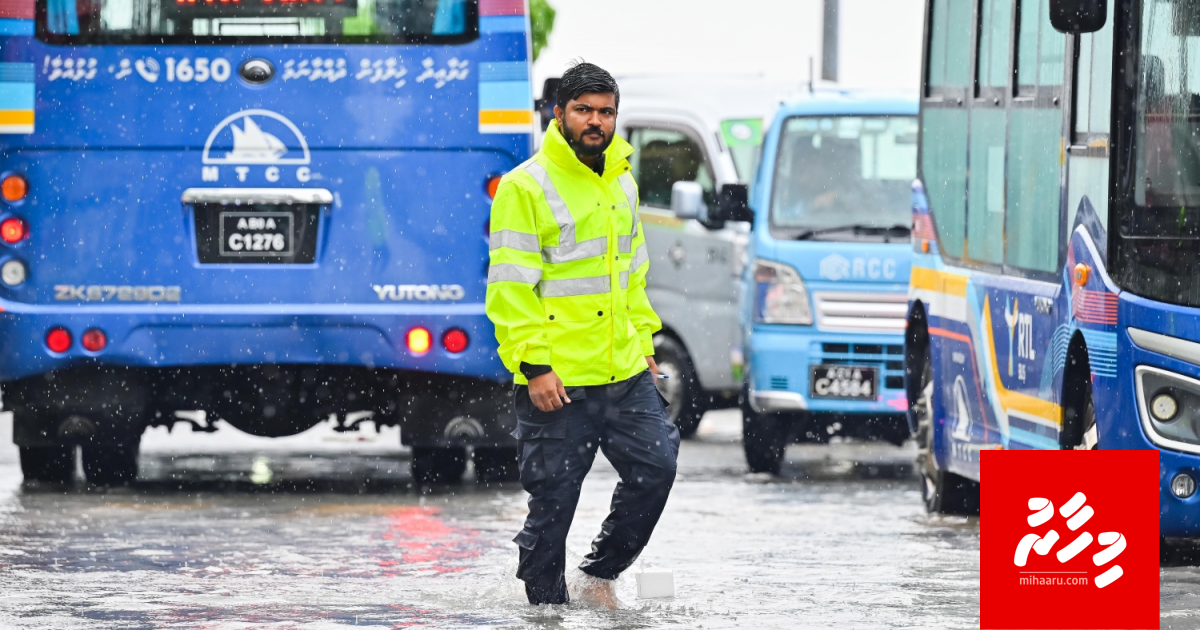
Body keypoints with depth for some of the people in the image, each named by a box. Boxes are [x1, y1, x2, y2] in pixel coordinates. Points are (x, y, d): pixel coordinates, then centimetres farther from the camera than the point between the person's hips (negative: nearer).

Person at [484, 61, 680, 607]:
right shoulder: (525, 187, -8)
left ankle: (601, 573, 20)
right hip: (558, 381, -6)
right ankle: (547, 604, 11)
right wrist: (533, 364, -18)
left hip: (626, 375, 6)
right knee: (553, 500, -2)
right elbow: (510, 286, -12)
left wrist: (643, 342, 19)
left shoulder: (621, 184, 14)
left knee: (655, 469, 3)